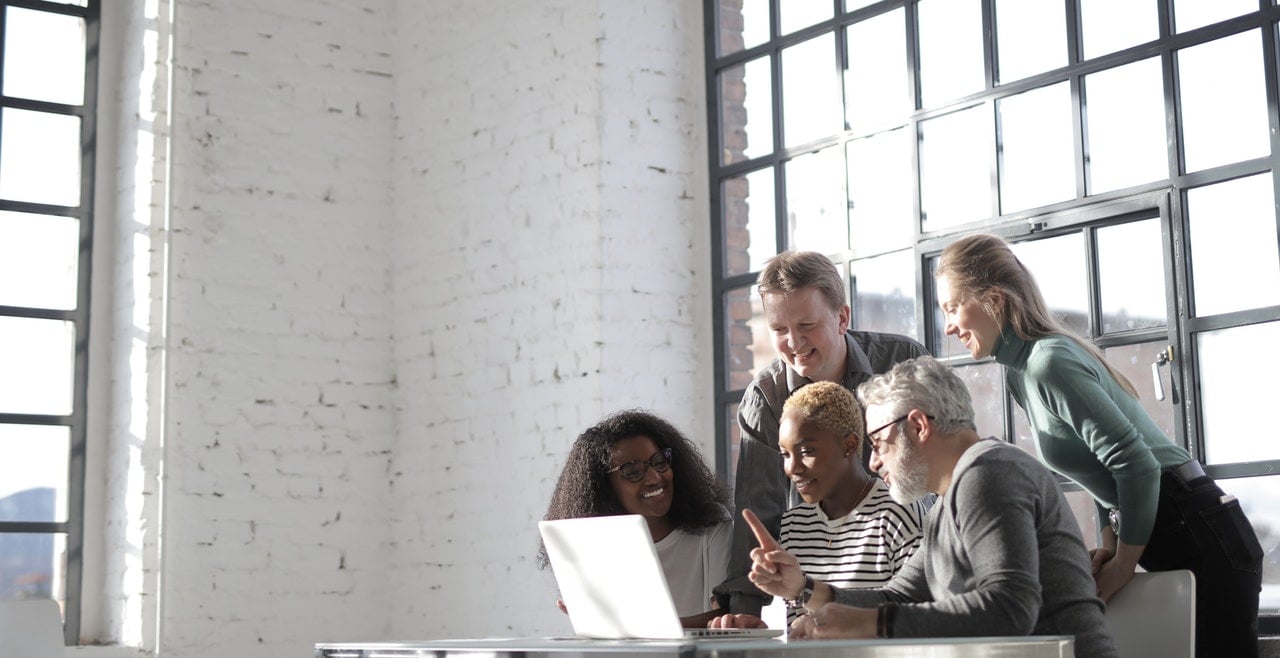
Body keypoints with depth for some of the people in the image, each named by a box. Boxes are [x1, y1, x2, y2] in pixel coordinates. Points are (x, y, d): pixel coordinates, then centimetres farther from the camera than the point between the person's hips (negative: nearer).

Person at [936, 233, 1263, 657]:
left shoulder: (1049, 364, -20)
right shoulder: (1019, 371, 9)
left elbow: (1137, 462, -23)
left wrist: (1124, 564, -14)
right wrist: (1109, 542, 7)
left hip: (1198, 536, -10)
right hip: (1170, 538, 10)